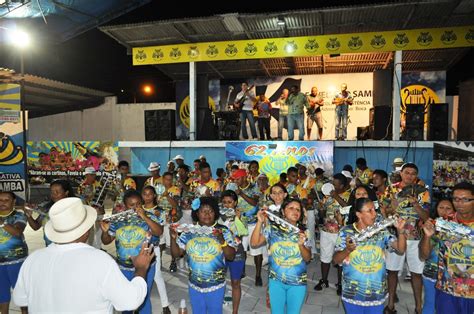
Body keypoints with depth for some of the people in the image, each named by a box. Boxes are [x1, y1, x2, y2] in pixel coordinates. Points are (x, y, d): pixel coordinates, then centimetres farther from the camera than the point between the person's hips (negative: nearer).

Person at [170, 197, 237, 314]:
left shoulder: (223, 231, -11)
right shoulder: (189, 232, -5)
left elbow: (231, 257, -13)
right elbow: (176, 254, -1)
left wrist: (222, 240, -28)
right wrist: (173, 238, -18)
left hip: (216, 286, -2)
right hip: (194, 286, 2)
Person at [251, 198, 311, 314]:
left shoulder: (304, 232, -5)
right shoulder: (272, 229, -6)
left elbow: (307, 258, -7)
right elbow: (254, 243, -14)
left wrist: (301, 245, -26)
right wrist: (260, 222, -22)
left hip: (297, 282, 0)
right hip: (276, 281, 0)